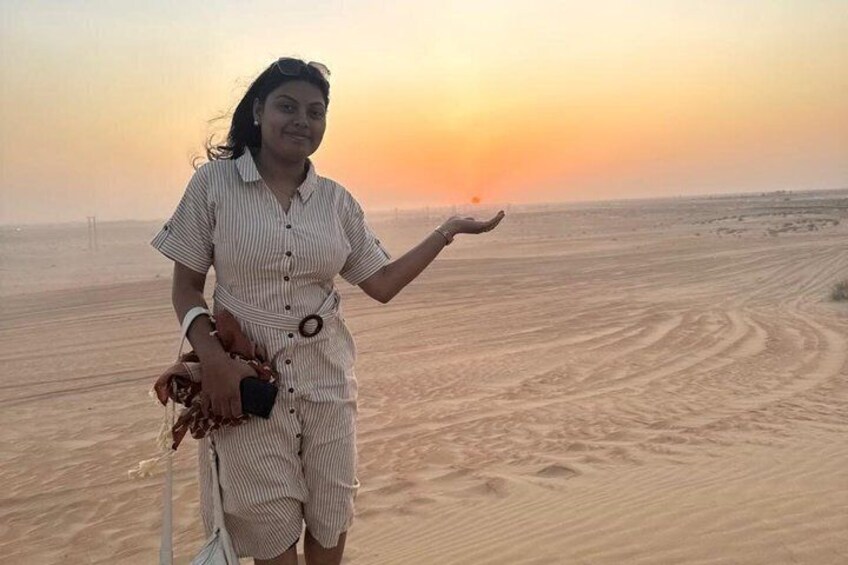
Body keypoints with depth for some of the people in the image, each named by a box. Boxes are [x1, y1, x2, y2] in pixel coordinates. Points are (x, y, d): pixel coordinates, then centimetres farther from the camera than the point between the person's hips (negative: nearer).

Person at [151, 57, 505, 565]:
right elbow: (185, 287, -1)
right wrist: (214, 360, -16)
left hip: (328, 381, 3)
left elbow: (382, 284, 5)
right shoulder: (213, 182, -4)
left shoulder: (336, 199, 4)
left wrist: (449, 230, 2)